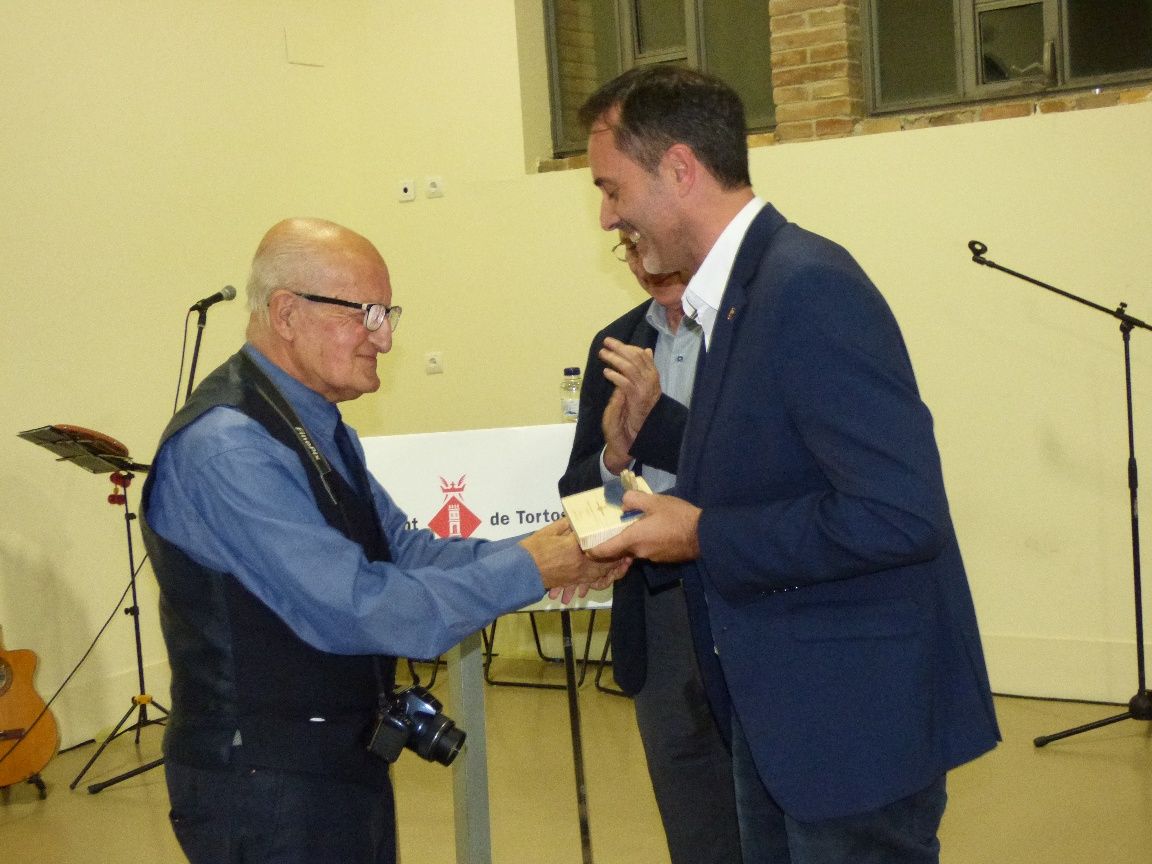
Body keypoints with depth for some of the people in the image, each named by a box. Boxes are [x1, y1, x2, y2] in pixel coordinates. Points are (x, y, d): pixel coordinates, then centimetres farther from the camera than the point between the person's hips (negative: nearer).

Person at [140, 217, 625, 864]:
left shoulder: (319, 425, 9)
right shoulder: (226, 449, -23)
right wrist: (526, 570, -21)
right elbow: (353, 608, -27)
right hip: (266, 786, -9)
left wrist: (544, 553, -7)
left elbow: (402, 549, 7)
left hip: (349, 762, 9)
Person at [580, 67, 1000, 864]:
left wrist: (700, 535, -20)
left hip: (856, 715, -9)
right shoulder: (737, 293, 9)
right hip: (779, 710, 10)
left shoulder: (809, 287, -21)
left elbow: (899, 512, -28)